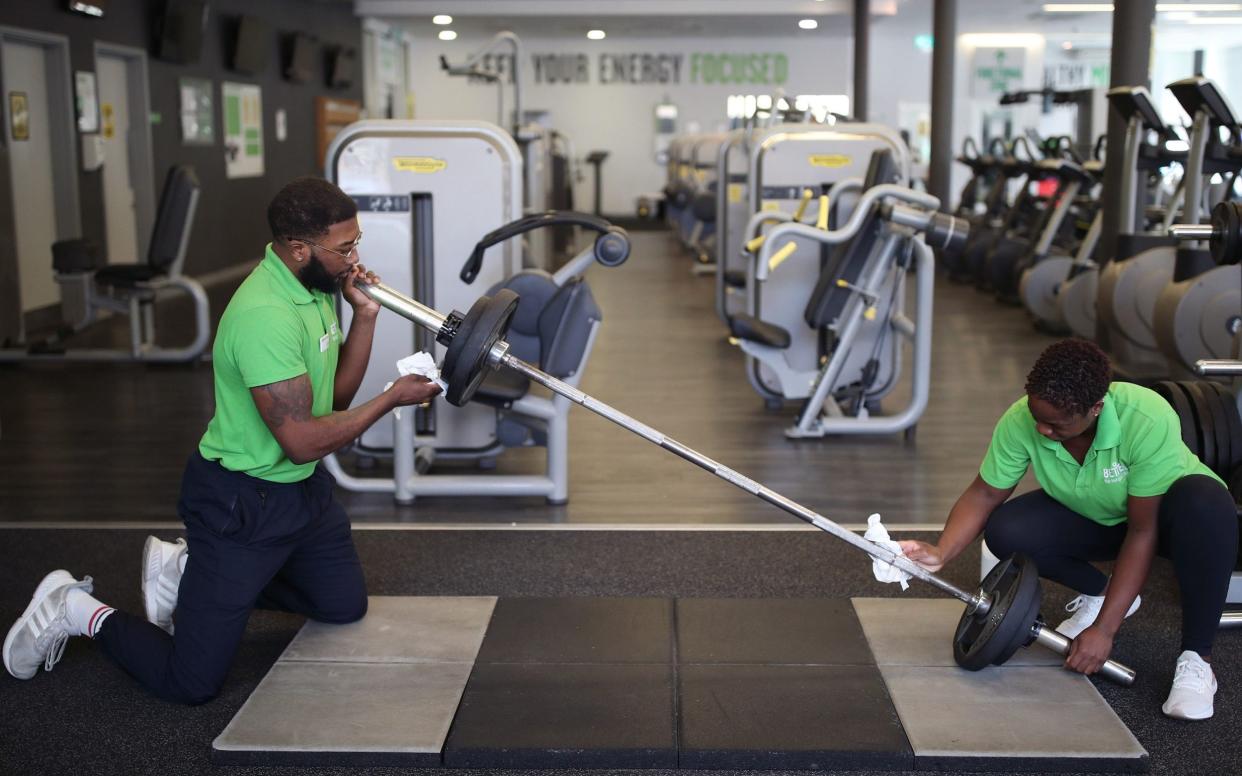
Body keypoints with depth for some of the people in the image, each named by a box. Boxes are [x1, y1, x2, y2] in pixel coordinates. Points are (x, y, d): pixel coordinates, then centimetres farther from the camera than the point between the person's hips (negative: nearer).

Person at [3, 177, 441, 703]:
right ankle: (79, 610, 18)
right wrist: (393, 398, -20)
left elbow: (335, 394, 5)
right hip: (240, 502, -9)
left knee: (345, 606, 23)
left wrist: (364, 316, -7)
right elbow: (304, 441, -28)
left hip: (301, 487, 10)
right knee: (191, 682, -6)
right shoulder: (265, 317, -30)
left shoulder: (317, 285, 0)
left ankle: (186, 570, 28)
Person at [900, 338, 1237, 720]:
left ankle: (1196, 659, -22)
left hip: (1161, 511, -3)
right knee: (1005, 532, -24)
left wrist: (1104, 630, -31)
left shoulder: (1149, 420, -36)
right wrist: (941, 552, -31)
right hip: (1096, 518, 4)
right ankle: (1098, 592, 5)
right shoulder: (1021, 421, -26)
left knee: (1205, 505, -38)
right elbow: (985, 494, -13)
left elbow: (1142, 532, -31)